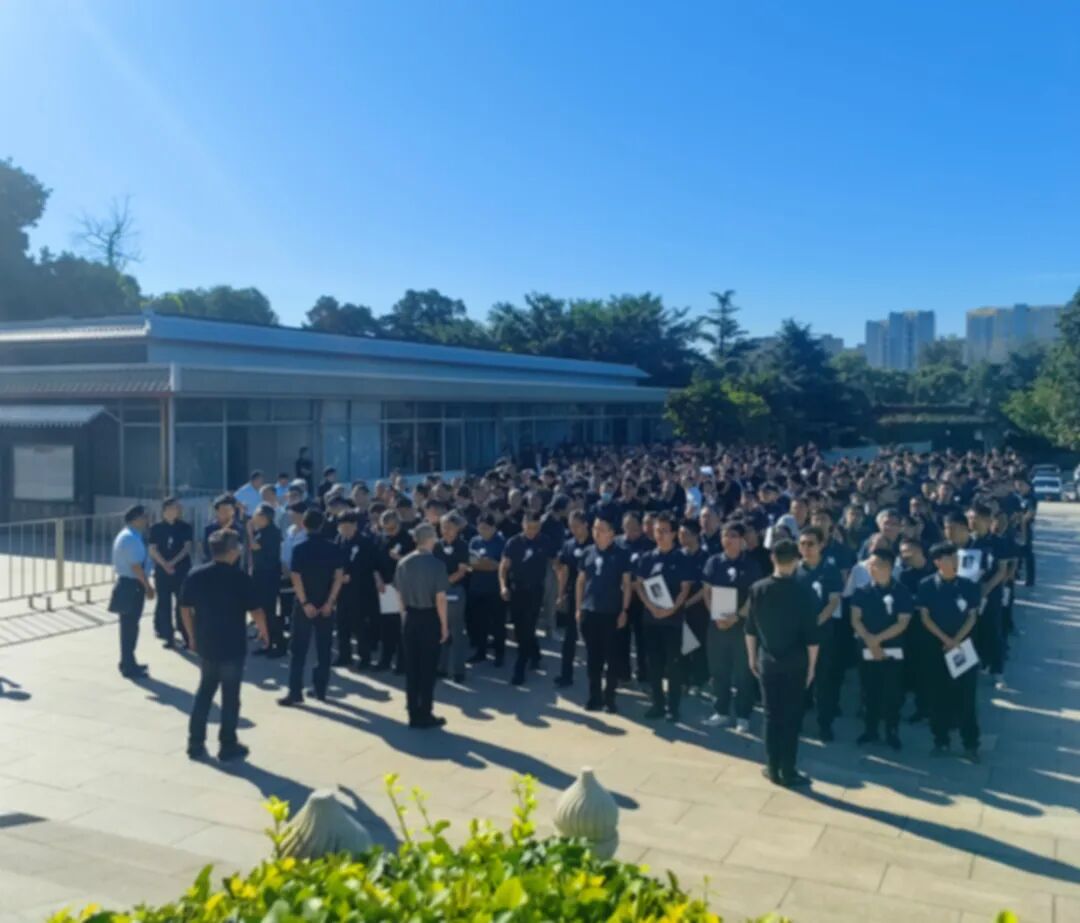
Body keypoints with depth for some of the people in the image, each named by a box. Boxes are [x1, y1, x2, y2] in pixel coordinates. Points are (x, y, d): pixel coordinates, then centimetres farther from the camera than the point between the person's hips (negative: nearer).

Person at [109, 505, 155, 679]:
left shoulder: (125, 535, 14)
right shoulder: (131, 538, -19)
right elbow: (136, 566, -23)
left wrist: (145, 585, 19)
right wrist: (147, 586, -15)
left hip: (126, 583, 11)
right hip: (132, 585, -11)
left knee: (128, 625, 18)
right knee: (130, 626, -3)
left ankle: (128, 663, 29)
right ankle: (129, 667, 4)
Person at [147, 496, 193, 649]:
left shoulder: (185, 527, 1)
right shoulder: (156, 528, 0)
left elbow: (187, 547, -3)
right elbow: (153, 550, -3)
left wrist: (173, 562, -14)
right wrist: (164, 564, -15)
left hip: (182, 569, 0)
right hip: (161, 570, 0)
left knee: (183, 602, -1)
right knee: (164, 603, 3)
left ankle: (186, 635, 6)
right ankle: (168, 636, 11)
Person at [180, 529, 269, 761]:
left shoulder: (195, 575, -1)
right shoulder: (240, 578, -15)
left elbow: (185, 608, 6)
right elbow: (256, 611, -12)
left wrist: (192, 636, 17)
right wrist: (263, 630, 6)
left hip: (204, 644, 4)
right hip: (232, 646, -4)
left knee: (204, 691, 18)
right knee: (230, 696, 7)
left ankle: (195, 744, 20)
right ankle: (228, 746, 14)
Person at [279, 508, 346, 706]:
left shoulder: (299, 549, -6)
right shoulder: (333, 549, 0)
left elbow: (296, 578, -13)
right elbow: (338, 577, -6)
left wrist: (305, 603, -11)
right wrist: (329, 602, -6)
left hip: (305, 604, -2)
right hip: (326, 604, 2)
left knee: (298, 649, 3)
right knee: (323, 648, 10)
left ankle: (295, 692, -1)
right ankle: (320, 690, 13)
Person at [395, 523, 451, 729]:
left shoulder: (403, 563, 1)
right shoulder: (437, 564, -14)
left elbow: (400, 593, 7)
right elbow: (440, 598, -15)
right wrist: (444, 625, -7)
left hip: (410, 618, 5)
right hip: (429, 618, -5)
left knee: (411, 667, 11)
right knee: (427, 668, 4)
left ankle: (414, 714, 17)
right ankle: (425, 716, 10)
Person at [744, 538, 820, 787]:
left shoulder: (757, 589, -4)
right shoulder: (804, 593, -12)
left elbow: (750, 629, 1)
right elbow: (811, 635, -10)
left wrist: (752, 657, 13)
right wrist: (811, 665, 1)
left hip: (767, 661, 2)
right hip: (795, 663, -2)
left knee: (771, 715, 11)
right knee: (792, 717, 6)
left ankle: (773, 769, 17)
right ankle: (788, 772, 10)